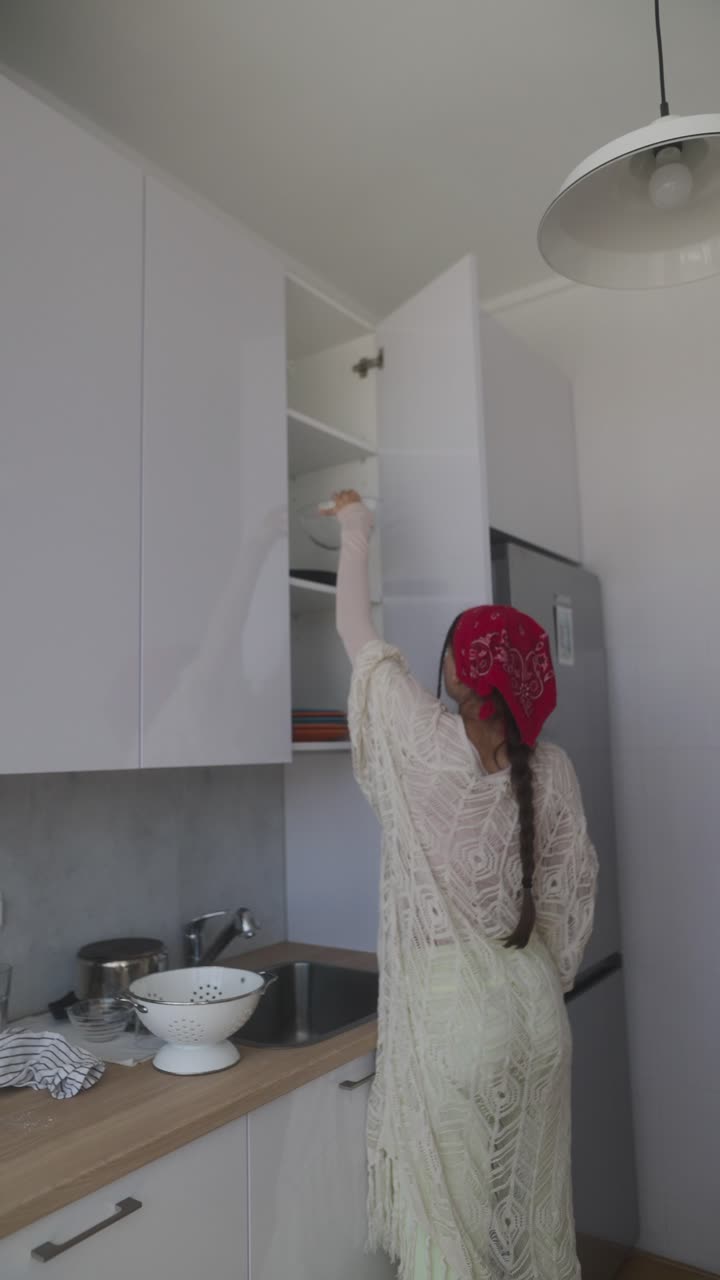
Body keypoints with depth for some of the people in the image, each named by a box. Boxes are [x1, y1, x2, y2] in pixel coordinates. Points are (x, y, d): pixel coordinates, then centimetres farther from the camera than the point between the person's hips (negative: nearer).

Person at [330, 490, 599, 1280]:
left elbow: (358, 635, -5)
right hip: (534, 1009, 5)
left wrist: (355, 532, 8)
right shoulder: (552, 770, -6)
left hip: (449, 1011, -5)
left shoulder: (428, 744, -18)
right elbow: (571, 891, 4)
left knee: (452, 1214, 12)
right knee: (532, 1198, 22)